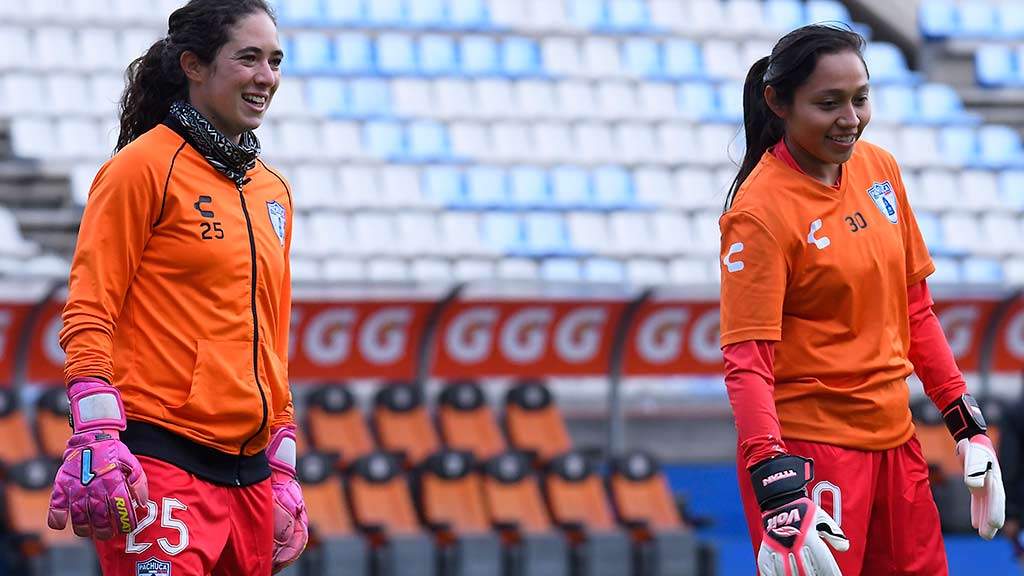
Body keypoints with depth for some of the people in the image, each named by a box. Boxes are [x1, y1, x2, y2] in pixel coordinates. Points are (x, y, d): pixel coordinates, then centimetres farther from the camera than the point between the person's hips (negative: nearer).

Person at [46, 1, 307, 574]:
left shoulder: (274, 191, 18)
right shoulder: (145, 167, -3)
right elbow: (88, 314, -7)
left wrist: (283, 473, 19)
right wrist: (99, 443, -18)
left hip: (248, 474, 7)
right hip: (160, 459, -7)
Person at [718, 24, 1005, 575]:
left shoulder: (879, 169, 5)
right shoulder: (760, 213, -16)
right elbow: (747, 360, -20)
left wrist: (964, 417, 14)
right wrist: (775, 483, -31)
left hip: (894, 440, 7)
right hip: (808, 445, -7)